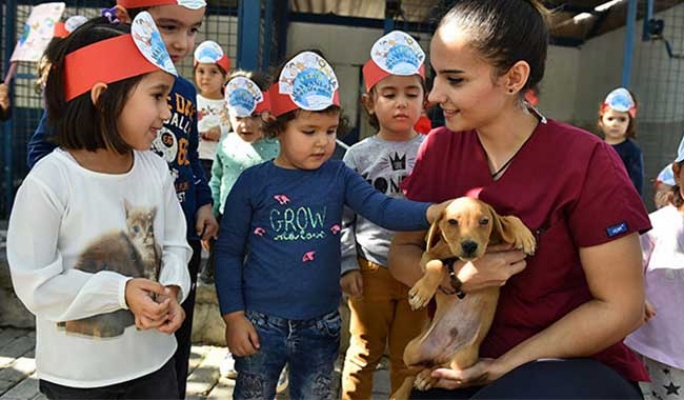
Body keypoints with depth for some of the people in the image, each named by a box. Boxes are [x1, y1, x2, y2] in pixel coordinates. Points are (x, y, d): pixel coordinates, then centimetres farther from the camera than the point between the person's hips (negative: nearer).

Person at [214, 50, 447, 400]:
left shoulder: (338, 176, -3)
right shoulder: (254, 181, -8)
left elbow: (381, 208, -17)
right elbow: (228, 252, -3)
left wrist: (431, 212, -35)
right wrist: (234, 317, -6)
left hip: (320, 327, 2)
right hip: (262, 324, -1)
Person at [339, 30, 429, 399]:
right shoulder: (359, 155, -3)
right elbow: (343, 217, 0)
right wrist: (347, 266, -4)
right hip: (371, 269, 0)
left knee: (408, 359, 16)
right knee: (363, 354, 15)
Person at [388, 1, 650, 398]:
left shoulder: (585, 161, -17)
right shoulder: (439, 148, -5)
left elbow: (621, 308, -13)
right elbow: (401, 253, 1)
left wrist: (503, 367, -14)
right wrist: (455, 278, -20)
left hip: (575, 366, -3)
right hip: (468, 360, 4)